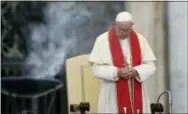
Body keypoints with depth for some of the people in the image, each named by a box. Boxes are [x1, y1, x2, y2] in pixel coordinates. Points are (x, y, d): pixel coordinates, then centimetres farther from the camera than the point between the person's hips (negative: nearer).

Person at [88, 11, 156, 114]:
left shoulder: (140, 40, 6)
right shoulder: (102, 40, -3)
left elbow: (150, 66, 3)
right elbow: (97, 68, -6)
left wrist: (136, 71, -17)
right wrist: (116, 72, -21)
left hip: (136, 95, 3)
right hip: (113, 96, -3)